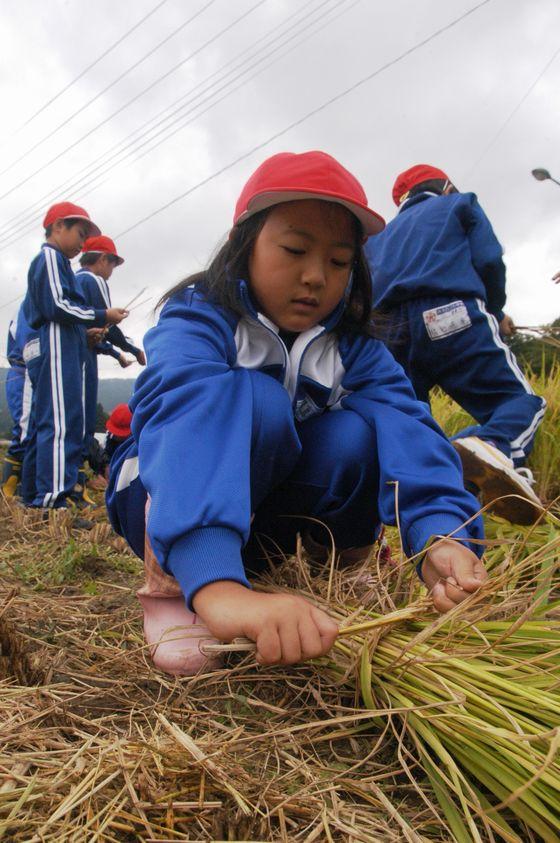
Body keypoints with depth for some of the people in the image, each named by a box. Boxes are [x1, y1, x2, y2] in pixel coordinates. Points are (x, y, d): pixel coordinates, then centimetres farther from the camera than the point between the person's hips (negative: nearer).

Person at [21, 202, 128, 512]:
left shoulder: (46, 260, 29)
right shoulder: (51, 257, -2)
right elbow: (57, 306, -15)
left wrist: (86, 332, 15)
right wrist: (102, 317, -8)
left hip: (51, 354, 11)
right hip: (57, 352, -11)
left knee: (43, 427, 10)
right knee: (62, 424, -17)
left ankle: (34, 498, 15)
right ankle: (53, 501, -22)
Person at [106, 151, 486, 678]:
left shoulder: (352, 345, -8)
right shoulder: (199, 318, -22)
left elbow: (402, 425, -27)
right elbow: (184, 413, -44)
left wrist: (441, 534, -49)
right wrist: (216, 587, -62)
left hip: (263, 523, 4)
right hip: (164, 511, -3)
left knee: (354, 435, -26)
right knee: (253, 398, -33)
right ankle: (172, 587, -21)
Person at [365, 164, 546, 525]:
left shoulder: (382, 235, 35)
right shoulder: (461, 204, 24)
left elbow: (369, 292, 22)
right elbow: (489, 260, 8)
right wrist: (497, 313, 23)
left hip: (391, 332, 5)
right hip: (452, 317, -4)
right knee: (521, 398, -4)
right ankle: (492, 447, -38)